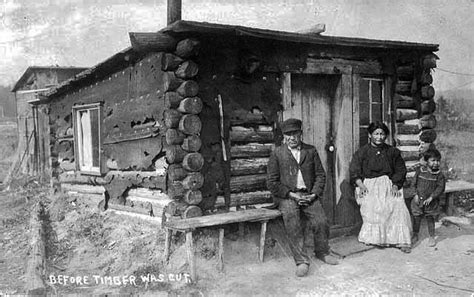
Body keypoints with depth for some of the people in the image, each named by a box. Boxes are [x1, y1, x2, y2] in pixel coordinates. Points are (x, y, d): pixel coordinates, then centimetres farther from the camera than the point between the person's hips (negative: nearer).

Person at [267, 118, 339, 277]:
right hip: (287, 197, -2)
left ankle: (322, 252, 12)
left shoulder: (311, 151, 11)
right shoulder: (277, 154, 2)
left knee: (321, 222, -16)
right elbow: (272, 182, -2)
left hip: (309, 195, 2)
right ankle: (301, 260, -18)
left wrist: (314, 194, -7)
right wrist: (291, 194, -12)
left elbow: (320, 175, 9)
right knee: (292, 224, -26)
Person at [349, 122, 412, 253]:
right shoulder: (362, 152, 7)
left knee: (398, 207, -22)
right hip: (369, 185, -1)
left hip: (389, 184, 1)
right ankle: (371, 236, -17)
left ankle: (401, 240, -18)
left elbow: (401, 170, 10)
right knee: (371, 206, -28)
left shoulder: (392, 151, 12)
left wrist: (395, 186, -5)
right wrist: (361, 185, -15)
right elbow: (354, 171, 0)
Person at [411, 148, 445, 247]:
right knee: (416, 218, 10)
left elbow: (440, 188, -10)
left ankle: (431, 237, 25)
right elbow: (414, 183, 5)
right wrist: (416, 194, -3)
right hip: (419, 200, 1)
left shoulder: (439, 174, -8)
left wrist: (431, 197, -17)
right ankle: (415, 235, 28)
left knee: (430, 219, 9)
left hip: (431, 202, -1)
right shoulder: (420, 170, -4)